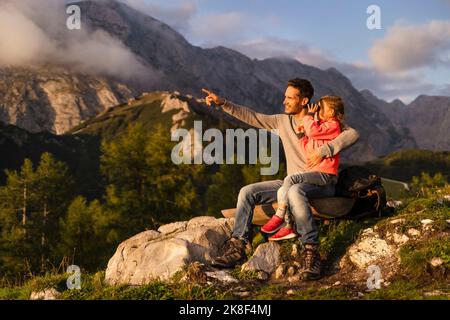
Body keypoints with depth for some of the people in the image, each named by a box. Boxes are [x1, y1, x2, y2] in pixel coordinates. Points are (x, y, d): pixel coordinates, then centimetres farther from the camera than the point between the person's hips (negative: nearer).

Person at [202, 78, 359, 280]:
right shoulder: (282, 121, 13)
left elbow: (353, 134, -15)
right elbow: (252, 117, 11)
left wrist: (323, 151, -25)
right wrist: (223, 103, 3)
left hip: (320, 183, -6)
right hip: (292, 182, 6)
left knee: (294, 191, -41)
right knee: (247, 192, -7)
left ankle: (311, 252, -38)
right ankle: (238, 247, -10)